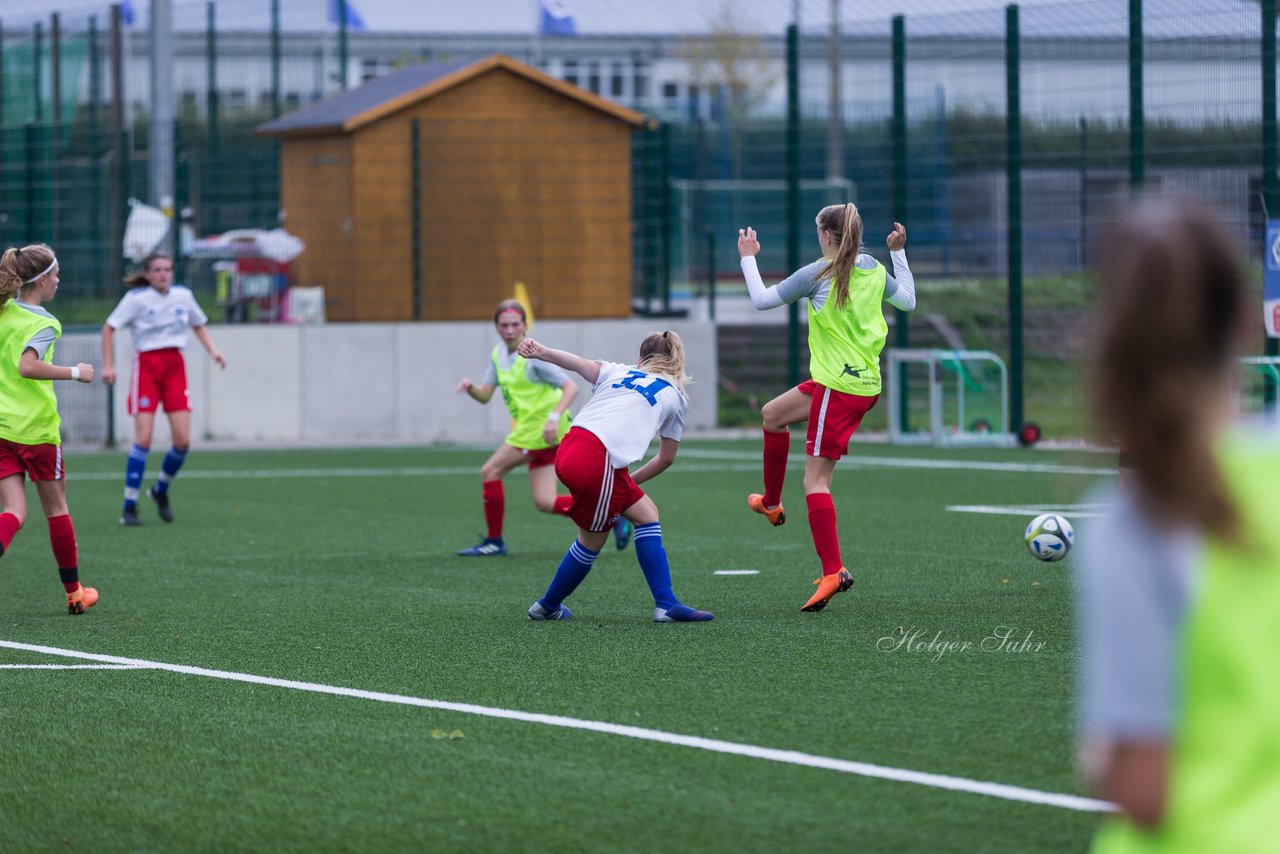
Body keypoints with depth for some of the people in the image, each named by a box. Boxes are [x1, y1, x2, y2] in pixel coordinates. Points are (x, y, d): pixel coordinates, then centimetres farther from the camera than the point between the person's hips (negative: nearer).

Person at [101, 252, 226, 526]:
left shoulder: (183, 295, 7)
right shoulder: (136, 298, -5)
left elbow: (198, 324, 23)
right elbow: (109, 327, -1)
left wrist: (212, 350, 7)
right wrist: (108, 364, -9)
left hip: (175, 366, 4)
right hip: (146, 367, -4)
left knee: (183, 440, -5)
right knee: (143, 438, -12)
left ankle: (161, 490, 21)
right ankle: (129, 506, -4)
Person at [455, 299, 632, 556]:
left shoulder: (533, 356, -15)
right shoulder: (498, 354, 10)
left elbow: (571, 387, -19)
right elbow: (485, 395, 9)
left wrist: (554, 417, -32)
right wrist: (470, 388, -13)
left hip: (540, 429, -9)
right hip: (536, 433, 9)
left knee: (490, 471, -7)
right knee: (545, 503, 4)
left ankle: (493, 542, 1)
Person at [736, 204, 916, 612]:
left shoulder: (819, 274, -12)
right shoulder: (875, 270, 7)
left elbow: (762, 300, -5)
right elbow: (908, 300, 25)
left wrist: (748, 258, 10)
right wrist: (899, 253, 33)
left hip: (839, 387, -9)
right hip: (866, 382, 9)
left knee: (815, 480, -8)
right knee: (772, 414, 28)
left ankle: (833, 572, -15)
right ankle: (771, 504, 39)